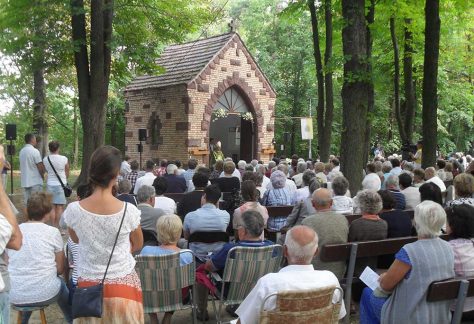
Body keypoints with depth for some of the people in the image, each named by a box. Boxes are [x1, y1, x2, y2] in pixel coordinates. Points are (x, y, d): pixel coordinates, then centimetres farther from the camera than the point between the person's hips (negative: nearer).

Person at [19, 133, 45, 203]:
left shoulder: (22, 151, 8)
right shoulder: (35, 151, -13)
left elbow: (21, 167, 14)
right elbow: (41, 167, -13)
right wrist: (42, 175, 4)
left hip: (25, 182, 7)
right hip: (35, 182, -7)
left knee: (27, 203, 10)